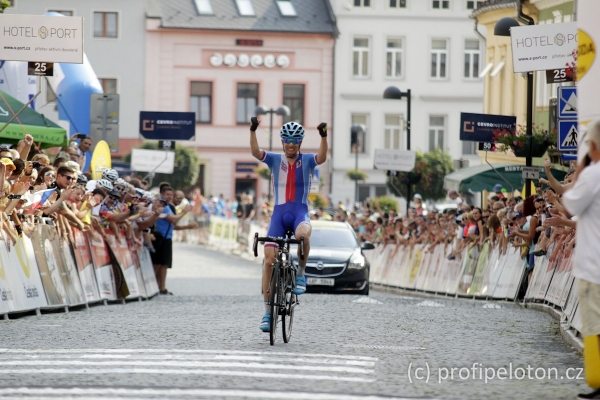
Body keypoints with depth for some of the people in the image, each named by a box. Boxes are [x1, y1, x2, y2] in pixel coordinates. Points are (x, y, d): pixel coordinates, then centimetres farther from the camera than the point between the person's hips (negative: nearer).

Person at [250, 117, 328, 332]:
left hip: (300, 211, -2)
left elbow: (322, 157, -18)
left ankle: (301, 272, -11)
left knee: (303, 234, -38)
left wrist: (323, 136, -34)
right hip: (279, 212, 2)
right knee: (269, 259, -7)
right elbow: (256, 152, -11)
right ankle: (268, 309, 0)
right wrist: (253, 131, -27)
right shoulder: (275, 159, 7)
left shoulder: (307, 160, 4)